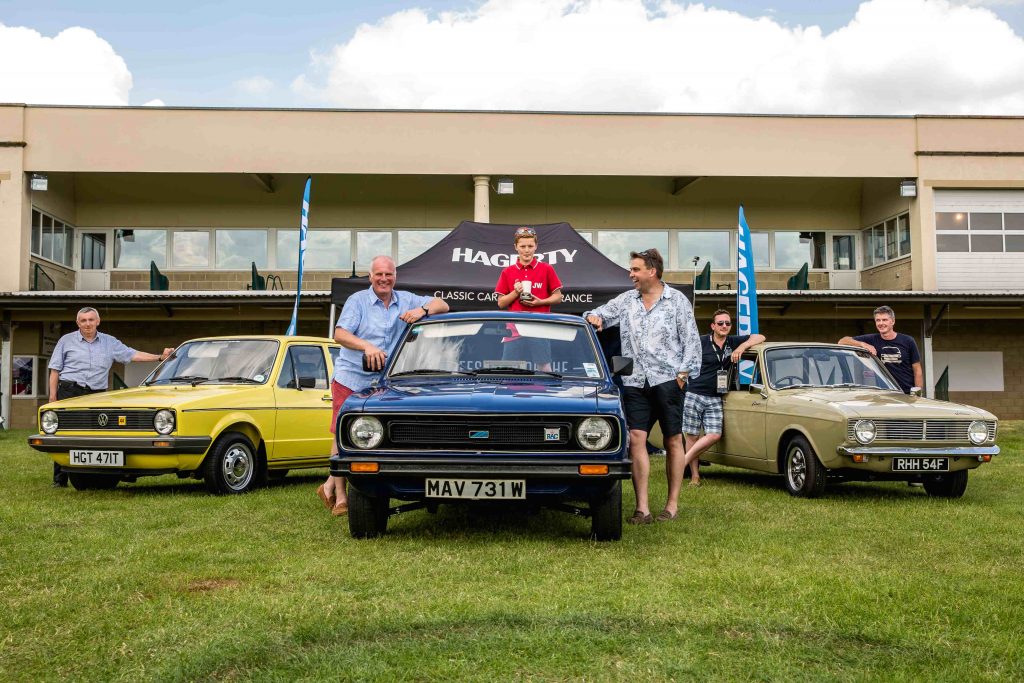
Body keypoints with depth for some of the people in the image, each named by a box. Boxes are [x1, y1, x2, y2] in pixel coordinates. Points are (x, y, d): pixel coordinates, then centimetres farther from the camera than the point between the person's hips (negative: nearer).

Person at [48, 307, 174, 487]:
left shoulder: (110, 342, 13)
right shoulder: (66, 341, 8)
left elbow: (133, 355, 9)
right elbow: (55, 370, 8)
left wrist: (160, 357, -1)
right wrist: (53, 396, 0)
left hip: (97, 395, 2)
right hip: (70, 392, -2)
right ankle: (60, 479, 1)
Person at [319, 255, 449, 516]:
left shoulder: (406, 300, 9)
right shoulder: (357, 301, -1)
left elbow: (442, 305, 6)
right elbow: (339, 334, -12)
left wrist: (422, 310, -15)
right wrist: (367, 346, -29)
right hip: (350, 379, -3)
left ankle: (331, 485, 19)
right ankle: (340, 495, 10)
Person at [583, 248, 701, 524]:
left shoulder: (677, 300, 5)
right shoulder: (626, 300, 15)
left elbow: (691, 340, 3)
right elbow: (601, 314, 19)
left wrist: (684, 372, -6)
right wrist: (593, 317, -5)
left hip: (667, 380, -3)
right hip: (635, 382, 3)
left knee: (673, 441, 3)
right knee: (636, 439, -6)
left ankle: (672, 504, 12)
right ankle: (642, 508, -3)